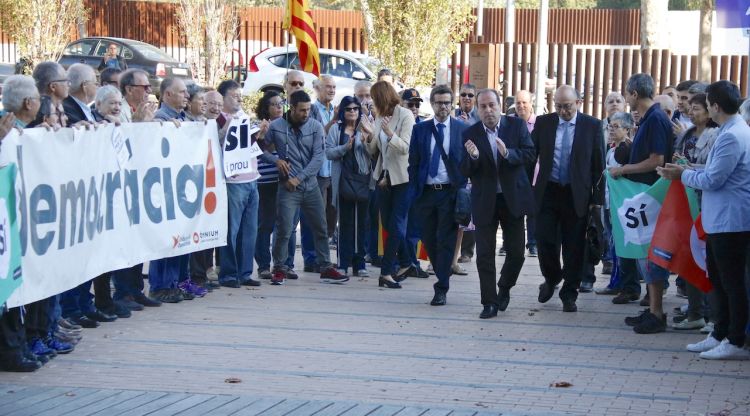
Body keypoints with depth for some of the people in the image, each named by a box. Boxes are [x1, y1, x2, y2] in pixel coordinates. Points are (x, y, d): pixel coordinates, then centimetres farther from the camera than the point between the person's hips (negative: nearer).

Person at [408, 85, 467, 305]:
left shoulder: (462, 129, 1)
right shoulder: (420, 129, 7)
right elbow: (413, 162, 8)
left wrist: (463, 189, -3)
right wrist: (415, 188, 2)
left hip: (451, 192, -3)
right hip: (426, 193, 3)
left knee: (446, 241, -4)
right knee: (429, 239, 7)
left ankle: (441, 289, 2)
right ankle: (443, 274, 29)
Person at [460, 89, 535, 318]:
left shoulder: (517, 125, -2)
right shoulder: (470, 134, -3)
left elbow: (530, 154, -9)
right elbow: (465, 172, -5)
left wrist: (508, 153, -26)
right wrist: (473, 157, -26)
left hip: (513, 198, 0)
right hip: (484, 201, 0)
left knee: (516, 252, 7)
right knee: (485, 254, 1)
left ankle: (504, 289, 32)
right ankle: (489, 302, 10)